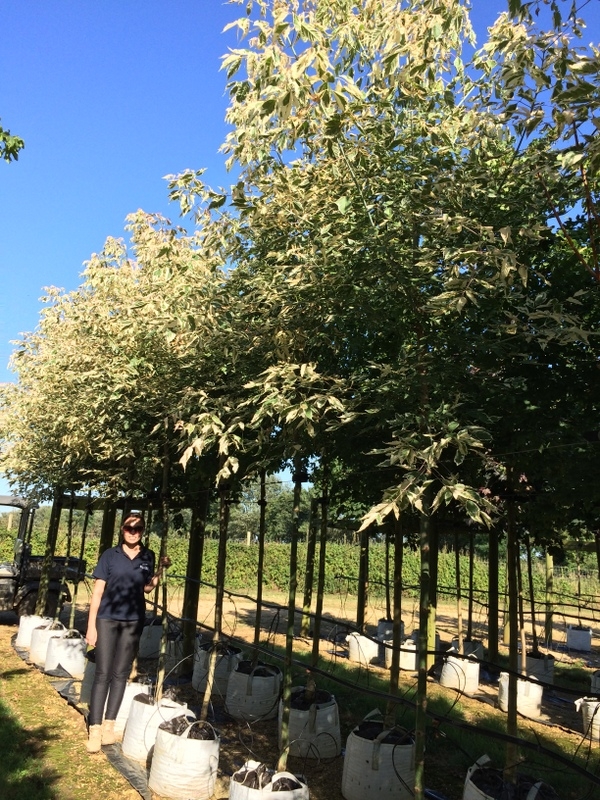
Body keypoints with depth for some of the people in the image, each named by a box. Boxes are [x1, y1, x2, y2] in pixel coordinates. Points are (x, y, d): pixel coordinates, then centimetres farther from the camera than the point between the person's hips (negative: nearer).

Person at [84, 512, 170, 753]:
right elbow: (98, 591, -3)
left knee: (120, 674, 9)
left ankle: (109, 724, 21)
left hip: (133, 621, 2)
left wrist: (161, 569, -2)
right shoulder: (110, 555, -5)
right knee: (103, 674, -1)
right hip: (107, 618, -2)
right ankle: (94, 729, 7)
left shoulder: (148, 556, 2)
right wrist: (91, 625, -6)